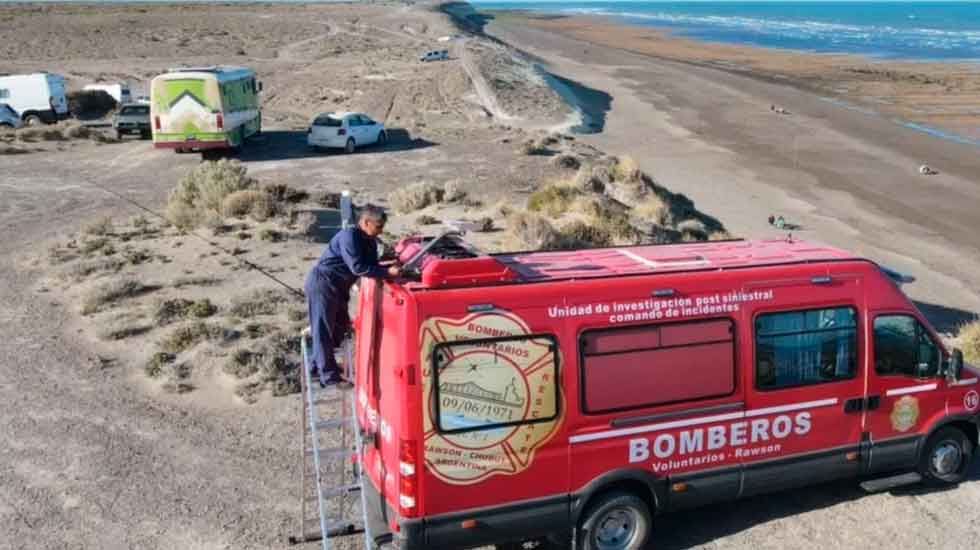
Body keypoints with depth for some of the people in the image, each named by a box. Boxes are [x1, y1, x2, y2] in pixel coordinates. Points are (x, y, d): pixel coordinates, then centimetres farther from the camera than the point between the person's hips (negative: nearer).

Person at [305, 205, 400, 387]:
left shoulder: (369, 241, 6)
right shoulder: (349, 236, -24)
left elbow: (372, 265, 6)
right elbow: (358, 267, -29)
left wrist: (391, 268, -12)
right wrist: (387, 272, -29)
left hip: (337, 287, 10)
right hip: (322, 285, -10)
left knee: (340, 326, 18)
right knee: (324, 330, -3)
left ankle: (318, 363, 34)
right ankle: (329, 376, 3)